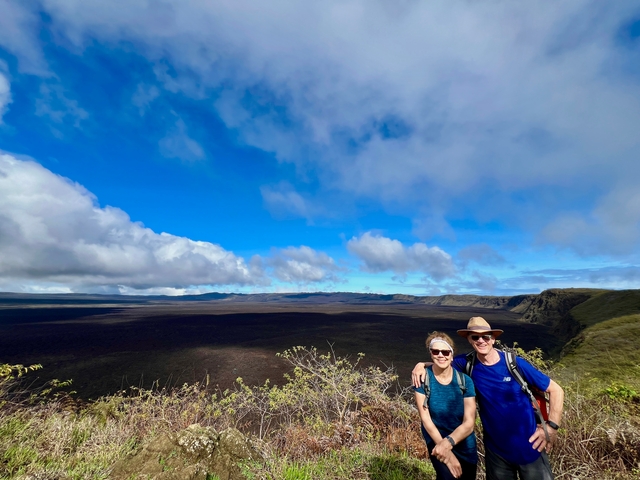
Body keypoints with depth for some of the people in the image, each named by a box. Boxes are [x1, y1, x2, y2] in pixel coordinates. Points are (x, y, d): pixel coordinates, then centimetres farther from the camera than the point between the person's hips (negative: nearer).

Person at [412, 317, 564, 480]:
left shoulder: (515, 364, -17)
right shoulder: (468, 363, -11)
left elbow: (556, 390, -7)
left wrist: (551, 426, -14)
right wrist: (422, 365, -18)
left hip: (528, 446, -2)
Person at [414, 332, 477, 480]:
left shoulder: (465, 381, -15)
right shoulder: (422, 378, -19)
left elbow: (469, 423, -16)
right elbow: (425, 418, -16)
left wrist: (448, 442, -30)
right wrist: (446, 451, -22)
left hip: (464, 445, 2)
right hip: (436, 438, -2)